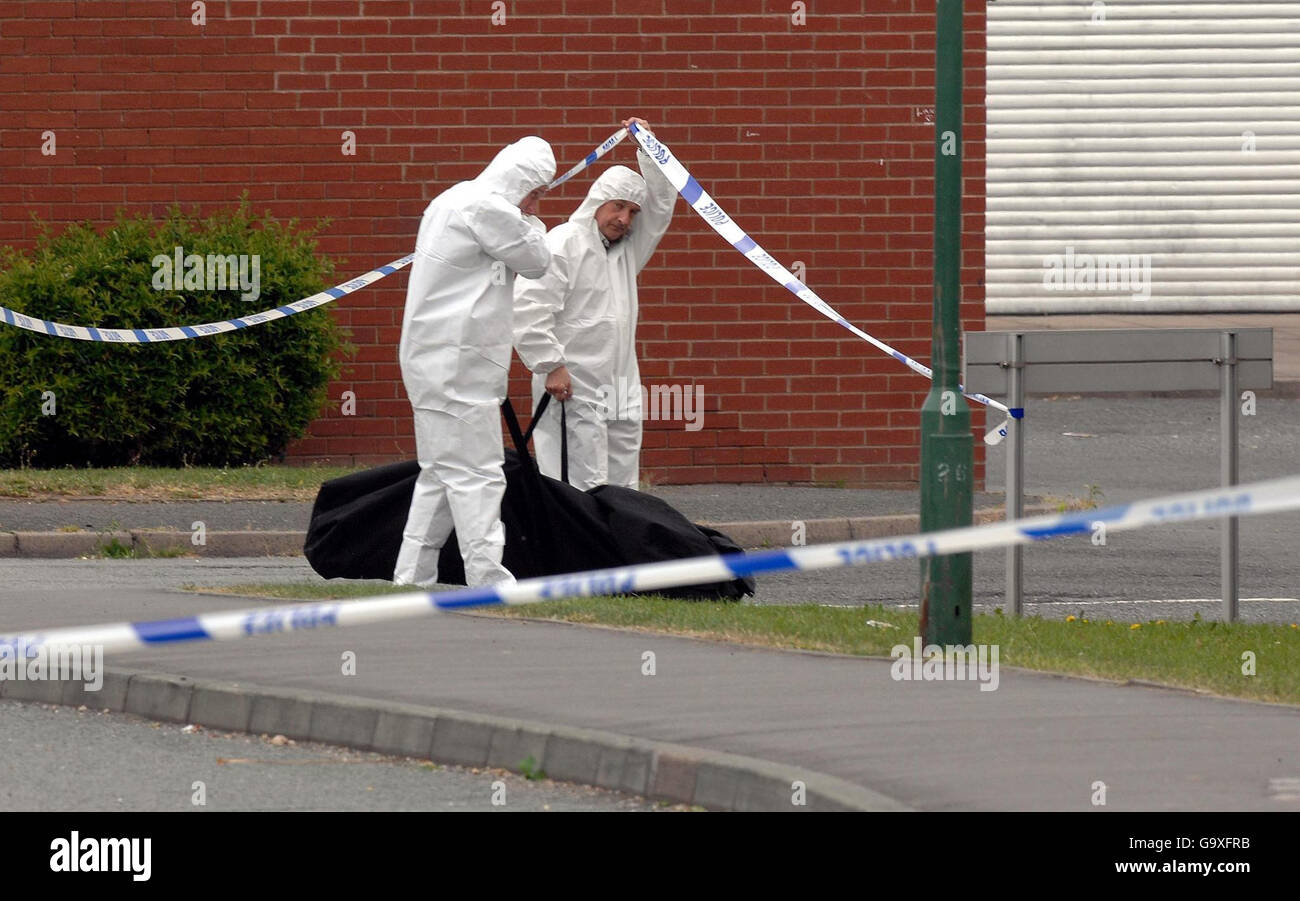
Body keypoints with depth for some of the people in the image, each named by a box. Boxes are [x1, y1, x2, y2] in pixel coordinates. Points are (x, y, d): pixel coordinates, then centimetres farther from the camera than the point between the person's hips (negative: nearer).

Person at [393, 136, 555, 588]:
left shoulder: (454, 200, 20)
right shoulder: (487, 208, -14)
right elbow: (536, 260, -5)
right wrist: (528, 221, 7)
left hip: (434, 360, 11)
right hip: (458, 365, -11)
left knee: (440, 473, 14)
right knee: (476, 473, -12)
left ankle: (411, 576, 15)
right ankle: (488, 578, -15)